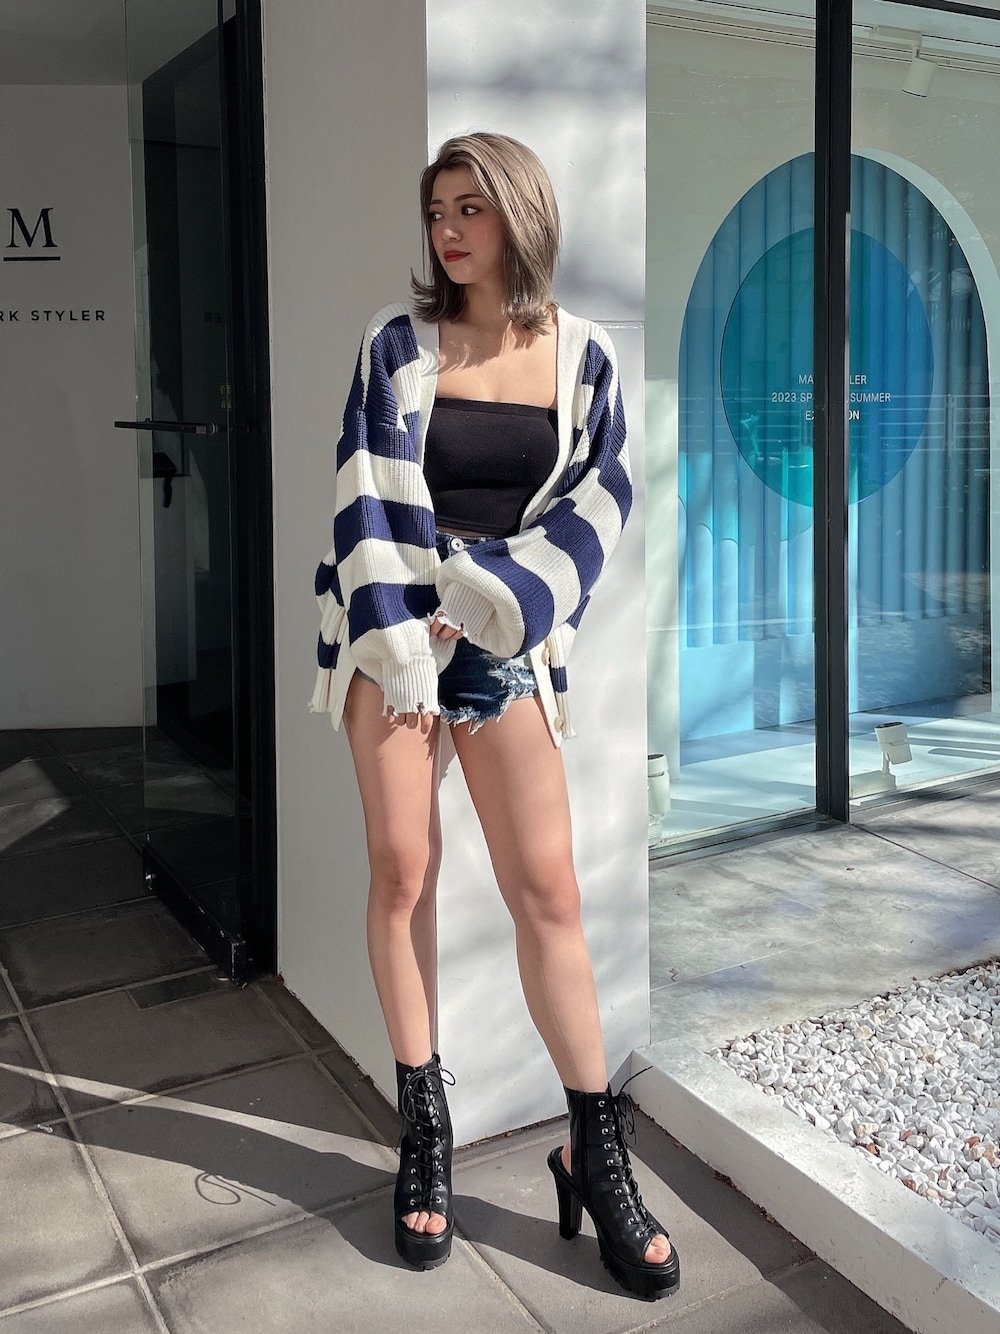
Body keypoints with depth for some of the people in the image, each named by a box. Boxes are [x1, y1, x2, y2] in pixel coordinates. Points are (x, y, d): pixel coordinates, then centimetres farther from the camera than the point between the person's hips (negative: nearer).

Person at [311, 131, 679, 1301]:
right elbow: (366, 496, -3)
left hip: (506, 638, 0)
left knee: (547, 888, -4)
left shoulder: (582, 356, 5)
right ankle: (424, 1131, 13)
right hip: (391, 624, 0)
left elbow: (597, 501, 0)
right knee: (401, 869, -2)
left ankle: (597, 1153, 7)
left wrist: (488, 592, -12)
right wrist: (398, 639, -13)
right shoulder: (397, 345, 2)